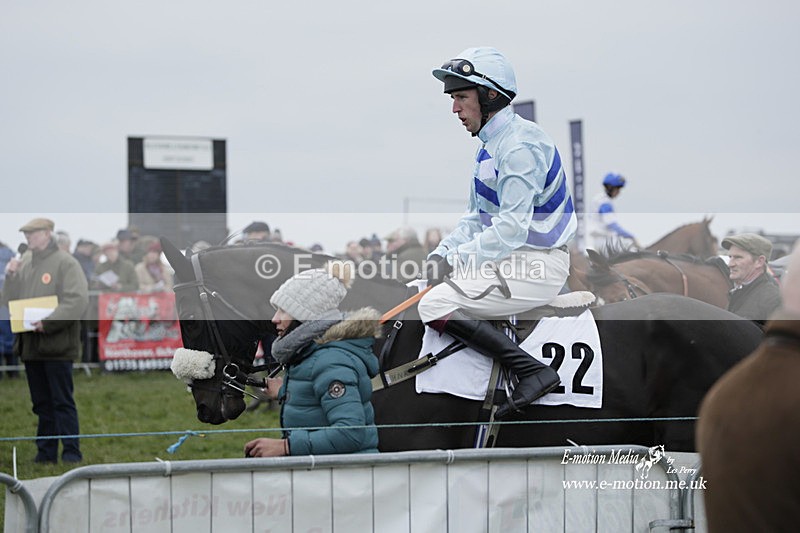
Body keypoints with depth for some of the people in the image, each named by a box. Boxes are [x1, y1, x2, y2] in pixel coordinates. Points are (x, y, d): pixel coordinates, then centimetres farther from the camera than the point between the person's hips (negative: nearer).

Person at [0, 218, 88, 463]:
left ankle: (72, 452, 0)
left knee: (62, 401, -4)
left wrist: (48, 323, -21)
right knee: (41, 403, 12)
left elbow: (78, 300, -17)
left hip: (57, 344, -7)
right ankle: (45, 452, 19)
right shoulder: (24, 261, 13)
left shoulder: (65, 263, -7)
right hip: (30, 344, 7)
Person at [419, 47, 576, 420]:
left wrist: (457, 259, -19)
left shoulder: (519, 146, -18)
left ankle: (534, 373, -21)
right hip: (515, 261, 11)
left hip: (536, 267, -11)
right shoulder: (493, 144, 15)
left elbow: (511, 228, -24)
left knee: (436, 306, -21)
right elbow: (477, 216, 16)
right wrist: (443, 251, 0)